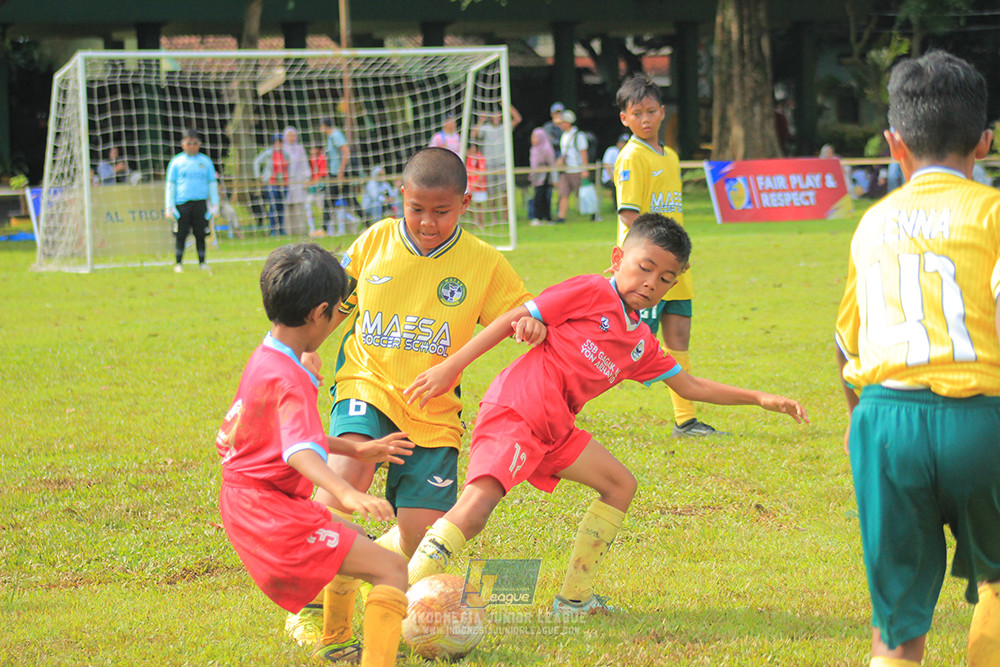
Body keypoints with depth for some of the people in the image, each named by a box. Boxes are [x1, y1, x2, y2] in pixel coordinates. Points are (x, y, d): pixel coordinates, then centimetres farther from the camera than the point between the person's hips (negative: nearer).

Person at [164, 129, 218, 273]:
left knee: (200, 234, 1)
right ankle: (178, 263, 10)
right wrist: (169, 207, 2)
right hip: (181, 203, -1)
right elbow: (170, 185, 8)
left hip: (200, 202, 1)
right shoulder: (176, 162, 6)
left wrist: (215, 205, 9)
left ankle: (202, 263, 11)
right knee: (180, 235, 0)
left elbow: (212, 184, 15)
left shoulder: (205, 161, 10)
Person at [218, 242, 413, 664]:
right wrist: (347, 493, -52)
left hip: (244, 504, 10)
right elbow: (299, 452, -37)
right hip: (269, 509, -10)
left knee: (352, 540, 35)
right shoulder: (289, 381, -21)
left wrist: (355, 450, 23)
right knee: (391, 570, -17)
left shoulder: (263, 361, 11)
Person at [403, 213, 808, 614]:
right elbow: (517, 318, -5)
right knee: (478, 503, -25)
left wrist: (758, 398, 25)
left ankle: (575, 598, 18)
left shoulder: (642, 344, 20)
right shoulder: (591, 293, -3)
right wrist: (451, 368, -9)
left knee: (620, 485, 14)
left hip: (554, 431, 9)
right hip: (513, 412, -9)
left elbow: (690, 386, 29)